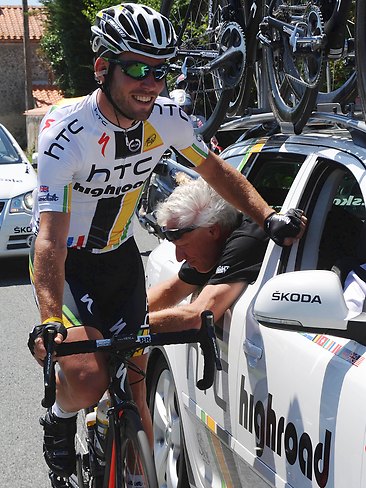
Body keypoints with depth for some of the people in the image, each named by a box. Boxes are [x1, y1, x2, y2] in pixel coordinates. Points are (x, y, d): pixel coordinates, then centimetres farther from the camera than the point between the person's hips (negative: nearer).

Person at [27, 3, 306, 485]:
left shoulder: (168, 119, -14)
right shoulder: (66, 132, -30)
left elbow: (218, 171, 1)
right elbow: (51, 236, -37)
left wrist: (268, 216, -16)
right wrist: (50, 321, -50)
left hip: (120, 256, 5)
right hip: (66, 260, -5)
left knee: (134, 386, 5)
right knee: (88, 381, -23)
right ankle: (59, 421, 13)